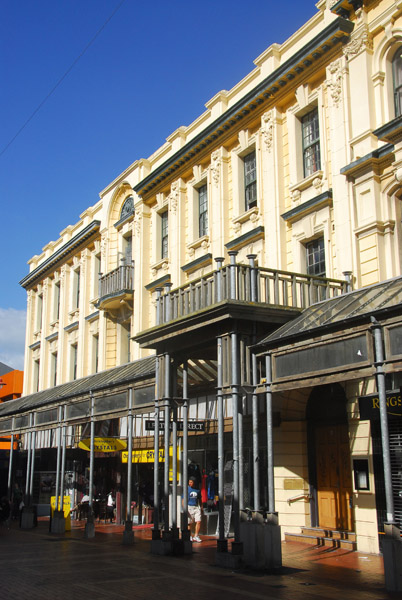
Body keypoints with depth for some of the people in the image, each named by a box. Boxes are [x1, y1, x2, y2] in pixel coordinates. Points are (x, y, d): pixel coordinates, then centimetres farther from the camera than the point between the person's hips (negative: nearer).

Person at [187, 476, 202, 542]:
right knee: (190, 523, 2)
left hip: (196, 507, 3)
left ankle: (196, 536, 3)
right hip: (189, 507, -3)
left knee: (198, 522, -8)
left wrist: (200, 507, 14)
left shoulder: (197, 490, 9)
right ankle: (190, 536, 17)